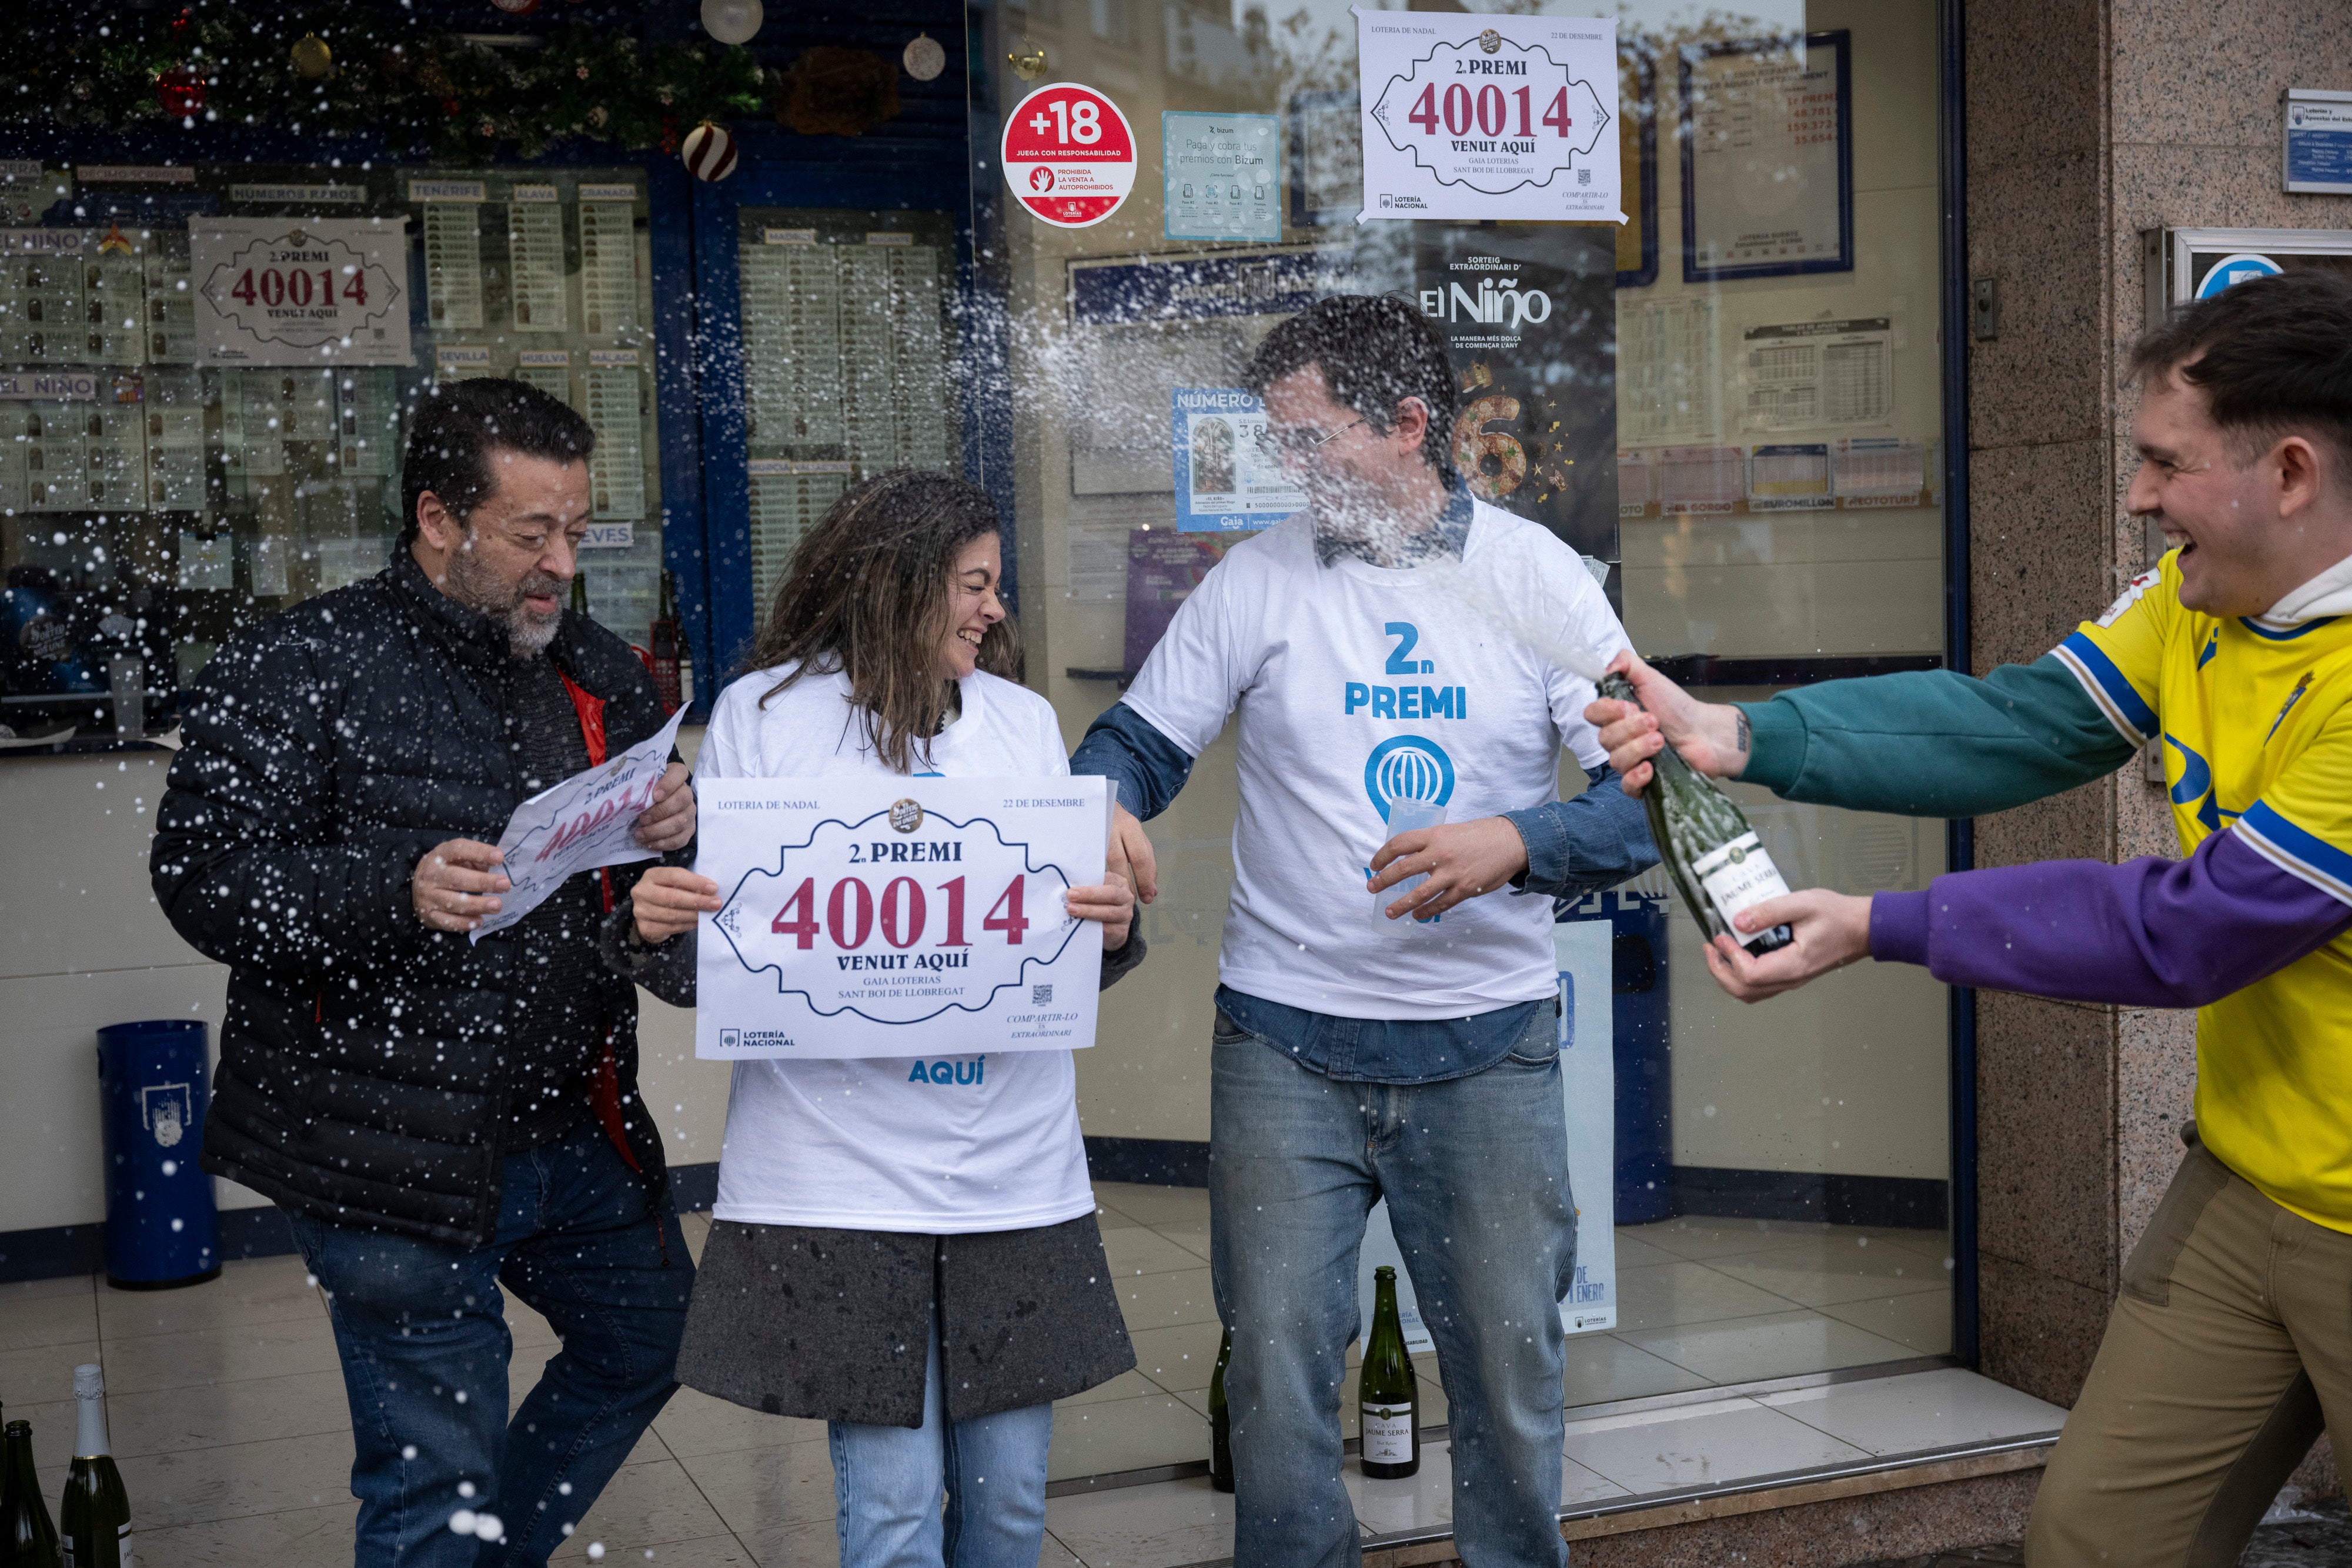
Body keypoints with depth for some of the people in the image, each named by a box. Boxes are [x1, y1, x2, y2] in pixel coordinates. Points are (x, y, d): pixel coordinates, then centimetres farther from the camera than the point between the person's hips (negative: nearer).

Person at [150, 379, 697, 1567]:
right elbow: (204, 878, -14)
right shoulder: (300, 669, -9)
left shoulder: (599, 673, 10)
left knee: (649, 1337, 25)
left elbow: (671, 889, 19)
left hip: (579, 1135, 7)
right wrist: (395, 894, -29)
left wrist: (675, 836, -6)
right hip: (396, 1153, -7)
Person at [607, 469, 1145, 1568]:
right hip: (840, 1180, -3)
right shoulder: (760, 715, 1)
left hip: (1015, 1177, 4)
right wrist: (653, 930, -19)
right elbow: (706, 959, 2)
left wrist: (1113, 931, -8)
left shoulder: (1026, 720, 12)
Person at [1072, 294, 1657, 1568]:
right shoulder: (1255, 580, 1)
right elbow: (1135, 742, 6)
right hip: (1285, 1040, 0)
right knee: (1275, 1371, 2)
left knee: (1511, 1365, 9)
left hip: (1487, 1043, 0)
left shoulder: (1538, 576, 0)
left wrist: (1516, 845, -21)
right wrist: (1106, 808, -17)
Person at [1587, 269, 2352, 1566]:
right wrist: (1741, 737, -16)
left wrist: (1878, 928, -20)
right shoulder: (2200, 595, 1)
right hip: (2245, 1178, 7)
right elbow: (2008, 729, -5)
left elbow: (2192, 930, -24)